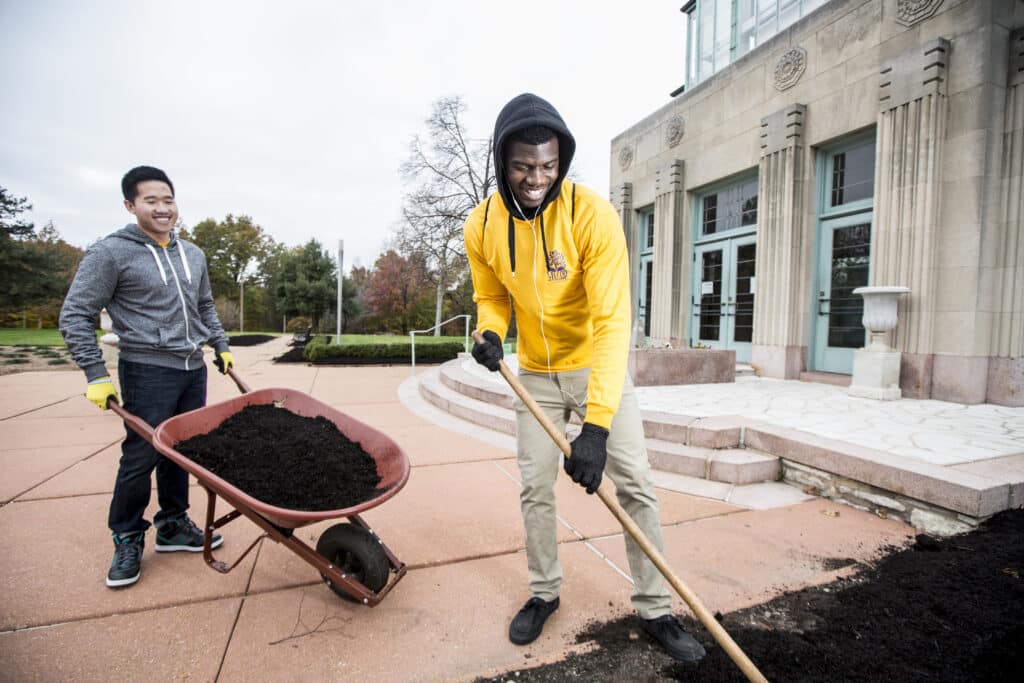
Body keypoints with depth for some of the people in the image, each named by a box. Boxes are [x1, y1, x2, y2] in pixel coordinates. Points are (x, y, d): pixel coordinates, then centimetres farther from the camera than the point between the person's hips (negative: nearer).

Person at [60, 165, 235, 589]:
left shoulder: (193, 254, 11)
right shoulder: (111, 253, -8)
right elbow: (75, 316, -7)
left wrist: (221, 347, 16)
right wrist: (96, 375, -11)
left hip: (193, 368, 6)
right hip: (148, 370, -6)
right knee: (141, 456, 0)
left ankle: (173, 526, 28)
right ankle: (127, 541, 19)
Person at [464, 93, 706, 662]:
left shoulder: (592, 214, -25)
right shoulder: (483, 227, -11)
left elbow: (613, 322, -31)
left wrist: (597, 424, -38)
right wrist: (491, 332, -19)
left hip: (599, 369, -3)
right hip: (536, 374, 3)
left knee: (636, 485, 0)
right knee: (535, 488, 9)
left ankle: (655, 609, 21)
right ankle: (545, 593, 32)